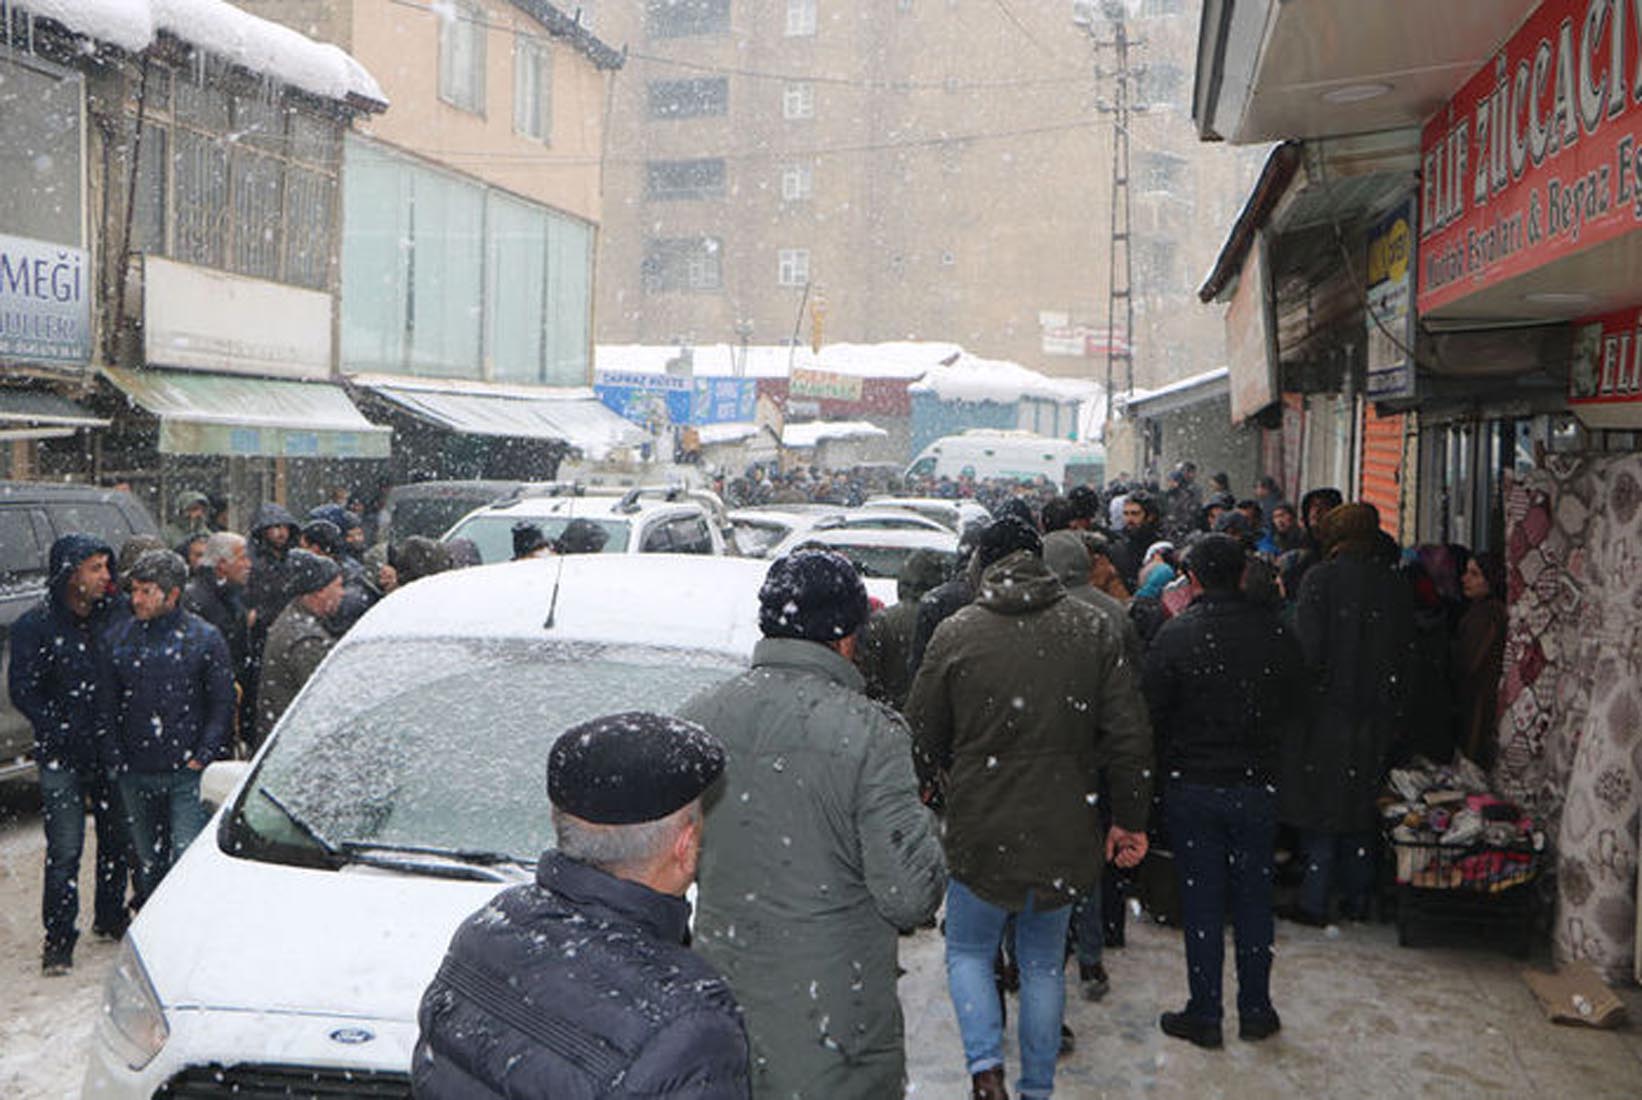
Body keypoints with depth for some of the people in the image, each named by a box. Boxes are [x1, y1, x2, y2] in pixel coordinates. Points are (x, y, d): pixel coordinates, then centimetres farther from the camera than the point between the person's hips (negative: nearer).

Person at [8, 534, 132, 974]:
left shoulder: (114, 615, 2)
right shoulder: (36, 625, -7)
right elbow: (22, 691, -7)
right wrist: (62, 732, -14)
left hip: (113, 751, 4)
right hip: (63, 759, -4)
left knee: (117, 839, 14)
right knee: (64, 851, -3)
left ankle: (110, 918, 32)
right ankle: (59, 939, 8)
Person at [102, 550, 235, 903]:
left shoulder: (204, 638, -3)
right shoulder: (120, 638, 6)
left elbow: (223, 704, -2)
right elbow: (108, 705, 11)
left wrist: (202, 757, -9)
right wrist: (117, 757, 3)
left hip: (186, 773, -3)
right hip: (134, 774, 4)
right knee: (147, 860, 14)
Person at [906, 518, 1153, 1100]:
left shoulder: (955, 633, -8)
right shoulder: (1093, 630, -3)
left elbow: (923, 740, 0)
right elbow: (1130, 737, -3)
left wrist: (932, 785, 20)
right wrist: (1130, 820, 7)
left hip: (982, 833, -2)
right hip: (1064, 833, 2)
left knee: (967, 950, 18)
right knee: (1044, 964, 19)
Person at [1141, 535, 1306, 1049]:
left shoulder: (1177, 635, -14)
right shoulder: (1276, 634, -3)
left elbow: (1150, 712, -11)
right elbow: (1293, 705, 7)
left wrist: (1172, 758, 7)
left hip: (1193, 787, -3)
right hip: (1258, 785, 3)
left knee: (1201, 900, 6)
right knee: (1254, 896, 13)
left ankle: (1204, 1014, 13)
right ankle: (1256, 1010, 22)